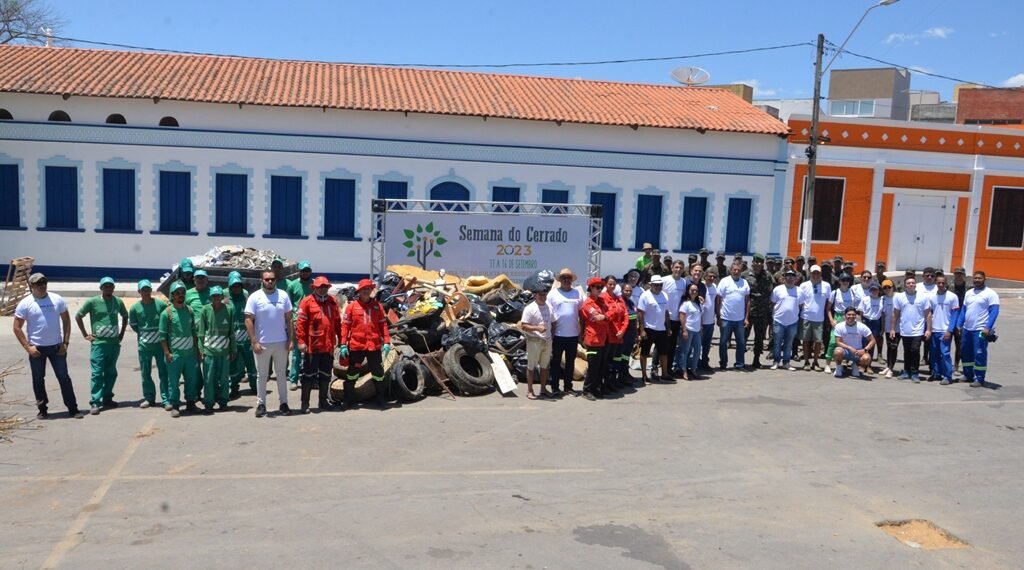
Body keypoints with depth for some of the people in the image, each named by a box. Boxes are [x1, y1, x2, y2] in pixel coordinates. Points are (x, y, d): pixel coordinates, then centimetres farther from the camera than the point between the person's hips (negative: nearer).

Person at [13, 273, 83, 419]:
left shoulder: (57, 299, 1)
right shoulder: (25, 303, -5)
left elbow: (66, 320, 6)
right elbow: (17, 327, -2)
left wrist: (65, 342, -1)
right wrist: (27, 347, -10)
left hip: (57, 346, 1)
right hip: (37, 348, -1)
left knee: (64, 377, 3)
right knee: (38, 380, 8)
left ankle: (73, 408, 7)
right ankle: (42, 409, 21)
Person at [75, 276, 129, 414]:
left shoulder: (118, 302, 7)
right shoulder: (92, 302, -4)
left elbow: (125, 316, 23)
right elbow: (78, 316, 2)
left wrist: (122, 333, 14)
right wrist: (85, 335, -1)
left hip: (114, 343, 4)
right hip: (98, 343, -4)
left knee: (111, 373, 11)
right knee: (97, 374, -6)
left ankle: (107, 399, 23)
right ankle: (95, 403, -5)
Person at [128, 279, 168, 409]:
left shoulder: (161, 304, -7)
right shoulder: (135, 308, -2)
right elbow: (132, 324, 13)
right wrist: (143, 334, 8)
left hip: (160, 344, -2)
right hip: (144, 345, 2)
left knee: (164, 372, -1)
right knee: (145, 373, 10)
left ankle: (166, 399, 3)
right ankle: (149, 397, 23)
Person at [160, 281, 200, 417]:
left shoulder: (189, 310, 9)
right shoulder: (167, 313, -5)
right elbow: (163, 335, -6)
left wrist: (197, 349, 12)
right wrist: (167, 353, -11)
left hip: (190, 352, 4)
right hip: (175, 353, -4)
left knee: (192, 379, 8)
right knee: (173, 381, 1)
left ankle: (190, 402, 21)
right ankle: (174, 406, 10)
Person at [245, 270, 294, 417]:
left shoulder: (283, 295, 2)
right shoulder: (255, 297, -5)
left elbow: (289, 319, 5)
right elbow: (248, 320, -7)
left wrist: (290, 339, -1)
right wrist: (254, 342, -13)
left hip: (281, 342, 2)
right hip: (262, 344, -2)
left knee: (282, 374, 11)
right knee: (262, 375, 8)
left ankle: (283, 403, 20)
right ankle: (261, 404, 17)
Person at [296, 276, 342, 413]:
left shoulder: (333, 302, 10)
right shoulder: (307, 302, -6)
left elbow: (337, 322, 13)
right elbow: (300, 323, -10)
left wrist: (340, 340, 11)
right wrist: (301, 341, -15)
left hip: (329, 346, 5)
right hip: (312, 346, -5)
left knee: (326, 375, 14)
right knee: (309, 375, 2)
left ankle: (323, 401, 26)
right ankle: (305, 403, 10)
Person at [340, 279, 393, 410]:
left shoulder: (377, 306, 7)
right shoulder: (351, 306, 1)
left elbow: (383, 324, 7)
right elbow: (345, 325, 0)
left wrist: (386, 342, 0)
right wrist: (343, 344, -5)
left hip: (374, 346, 1)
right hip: (356, 345, -1)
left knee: (378, 374, 6)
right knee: (352, 374, 10)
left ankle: (381, 401, 15)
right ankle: (348, 400, 22)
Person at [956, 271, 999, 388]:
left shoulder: (990, 294, -5)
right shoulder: (968, 293, 14)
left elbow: (994, 312, -12)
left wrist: (988, 328, -21)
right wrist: (959, 325, 12)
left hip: (980, 330, -7)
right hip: (966, 329, 7)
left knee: (980, 355, -6)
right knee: (966, 353, 13)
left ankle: (979, 379, 1)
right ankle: (968, 376, 25)